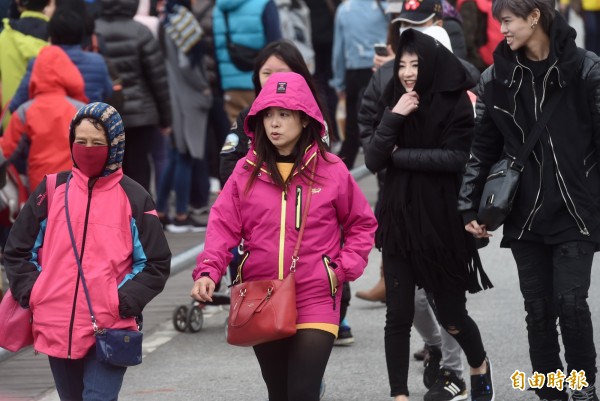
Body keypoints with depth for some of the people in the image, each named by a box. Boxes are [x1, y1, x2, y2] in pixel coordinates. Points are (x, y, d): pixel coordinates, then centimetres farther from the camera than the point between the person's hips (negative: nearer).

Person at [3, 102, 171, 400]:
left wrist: (125, 302, -10)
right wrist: (31, 295, 0)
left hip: (110, 331, -3)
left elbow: (156, 264, 3)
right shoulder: (52, 190, 6)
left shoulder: (133, 198, 1)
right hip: (56, 328, 3)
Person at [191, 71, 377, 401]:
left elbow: (362, 224, 9)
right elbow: (223, 225, -4)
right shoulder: (246, 171, 3)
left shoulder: (331, 170, -1)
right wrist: (208, 271, -19)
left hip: (315, 302, -3)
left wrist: (343, 269, -4)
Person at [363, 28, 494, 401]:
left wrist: (401, 155, -10)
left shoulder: (455, 103, -6)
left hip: (442, 222, -3)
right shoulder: (393, 105, 5)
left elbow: (456, 158, -17)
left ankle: (480, 366, 37)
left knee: (452, 315, 7)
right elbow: (373, 161, -3)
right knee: (398, 316, -4)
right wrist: (394, 118, -16)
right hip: (399, 221, 3)